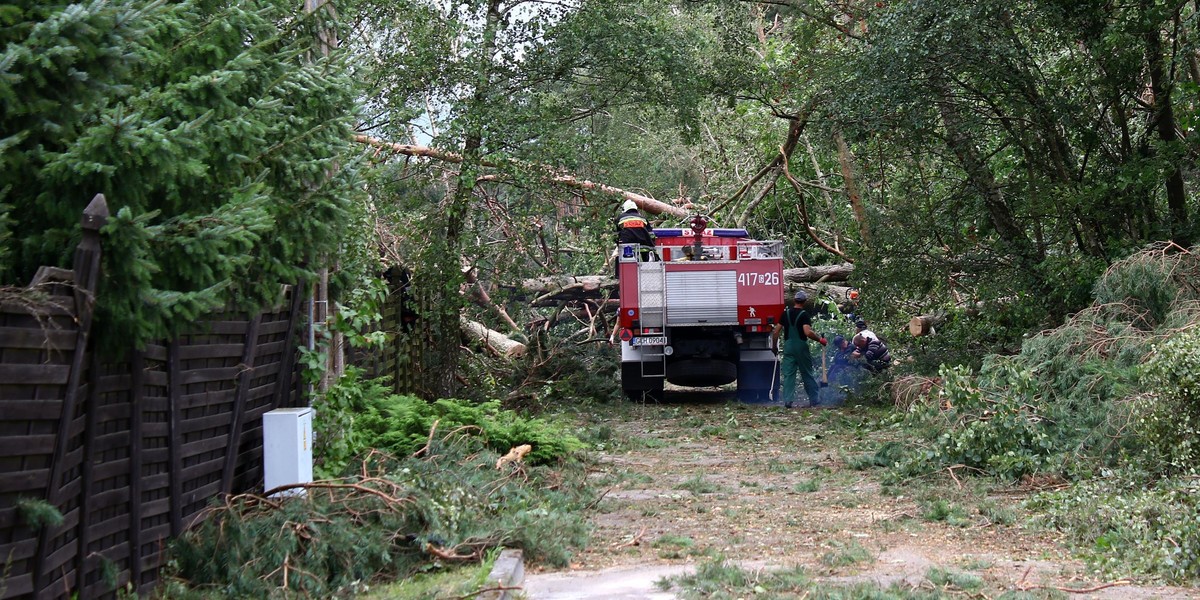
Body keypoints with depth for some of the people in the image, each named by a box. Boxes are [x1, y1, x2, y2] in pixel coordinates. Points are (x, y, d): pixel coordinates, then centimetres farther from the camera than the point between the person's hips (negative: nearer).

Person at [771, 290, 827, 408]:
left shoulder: (785, 314, 5)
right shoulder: (804, 315, -9)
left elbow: (776, 332, 5)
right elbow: (808, 332, -22)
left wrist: (774, 346, 15)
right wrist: (820, 339, -10)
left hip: (788, 346, 3)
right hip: (801, 346, -3)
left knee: (788, 374, 2)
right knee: (807, 374, 8)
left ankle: (788, 400, -6)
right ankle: (814, 399, 15)